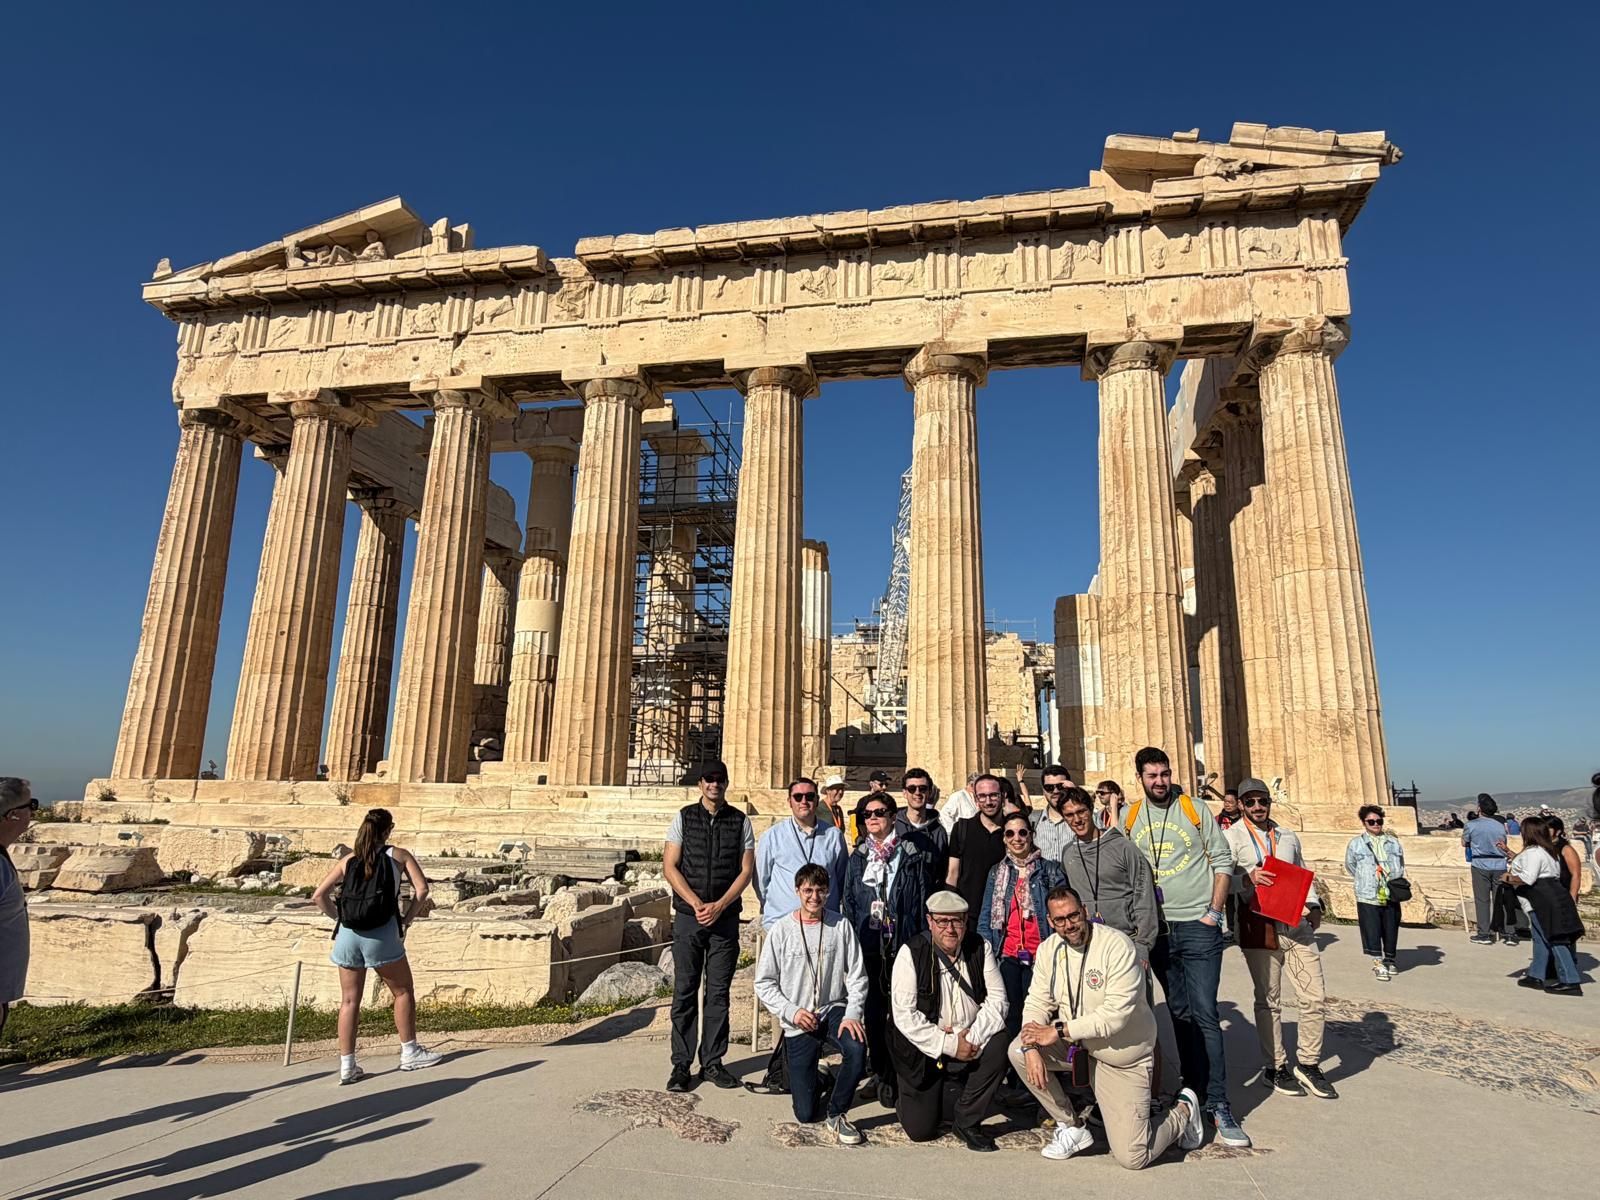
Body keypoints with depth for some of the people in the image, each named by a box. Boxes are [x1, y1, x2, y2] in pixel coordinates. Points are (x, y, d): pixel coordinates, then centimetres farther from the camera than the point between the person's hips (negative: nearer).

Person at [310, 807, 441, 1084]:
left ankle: (347, 1066, 15)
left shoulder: (348, 860, 13)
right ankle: (410, 1053, 16)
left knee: (349, 1000, 12)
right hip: (382, 934, -3)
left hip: (348, 935, 4)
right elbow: (421, 889, -6)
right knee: (403, 992, 12)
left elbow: (318, 896, 9)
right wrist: (407, 920, 4)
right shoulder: (398, 855, 5)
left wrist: (340, 917, 15)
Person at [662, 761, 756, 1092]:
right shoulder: (684, 817, 2)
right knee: (684, 991, 3)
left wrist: (719, 906, -9)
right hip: (688, 916, 0)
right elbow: (669, 866, -1)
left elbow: (746, 870, 1)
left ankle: (712, 1062, 17)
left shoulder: (740, 821, 3)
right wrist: (697, 904, -10)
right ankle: (681, 1065, 12)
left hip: (726, 916, 1)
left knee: (719, 993, 6)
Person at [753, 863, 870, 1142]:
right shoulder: (781, 930, -7)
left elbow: (857, 977, -2)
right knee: (806, 1114, 0)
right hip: (797, 1023, -1)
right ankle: (811, 1075, 37)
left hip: (834, 1010, 1)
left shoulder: (841, 926, -4)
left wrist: (852, 1014, -16)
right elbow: (764, 983, -3)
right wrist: (792, 1012, -15)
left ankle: (836, 1115, -6)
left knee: (857, 1048, -33)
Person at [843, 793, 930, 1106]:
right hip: (868, 946, 3)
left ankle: (900, 1076, 10)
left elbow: (922, 900, 0)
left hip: (902, 946, -2)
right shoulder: (858, 857, 9)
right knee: (873, 1010, 7)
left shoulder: (912, 855, 1)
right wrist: (851, 938, 5)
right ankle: (881, 1075, 19)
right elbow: (849, 901, 12)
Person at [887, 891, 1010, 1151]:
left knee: (998, 1043, -27)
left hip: (970, 1041, 3)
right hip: (923, 1049, -2)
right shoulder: (911, 953, -15)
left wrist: (973, 1037, -21)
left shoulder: (980, 948, -4)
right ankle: (911, 1100, 33)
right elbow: (904, 1015, -19)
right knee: (921, 1129, -5)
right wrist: (948, 1045, -23)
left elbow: (997, 998, -7)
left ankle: (967, 1121, -8)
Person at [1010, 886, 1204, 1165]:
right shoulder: (1049, 949, -4)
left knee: (1132, 1157, -7)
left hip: (1122, 1057, -5)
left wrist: (1059, 1031, -25)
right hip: (1076, 1045, 5)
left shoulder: (1117, 945, -23)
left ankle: (1183, 1111, 23)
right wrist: (1032, 1047, -22)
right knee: (1018, 1051, -18)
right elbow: (1037, 1002, -4)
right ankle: (1071, 1128, 3)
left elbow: (1116, 1014, -28)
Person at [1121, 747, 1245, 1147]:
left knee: (1204, 1014, -6)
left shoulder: (1196, 810, -3)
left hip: (1198, 926, -3)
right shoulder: (1129, 818, 4)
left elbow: (1223, 861, -1)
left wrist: (1214, 911, -7)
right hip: (1157, 929, 3)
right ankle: (1195, 1090, 23)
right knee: (1180, 1013, 12)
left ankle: (1218, 1105, 1)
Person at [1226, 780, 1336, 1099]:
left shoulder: (1288, 836, 15)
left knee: (1316, 997, 3)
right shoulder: (1232, 838, -3)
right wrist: (1247, 878, -28)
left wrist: (1314, 905, 5)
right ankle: (1275, 1067, 23)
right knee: (1268, 1001, 8)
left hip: (1297, 926, 4)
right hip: (1260, 927, -4)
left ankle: (1308, 1064, 21)